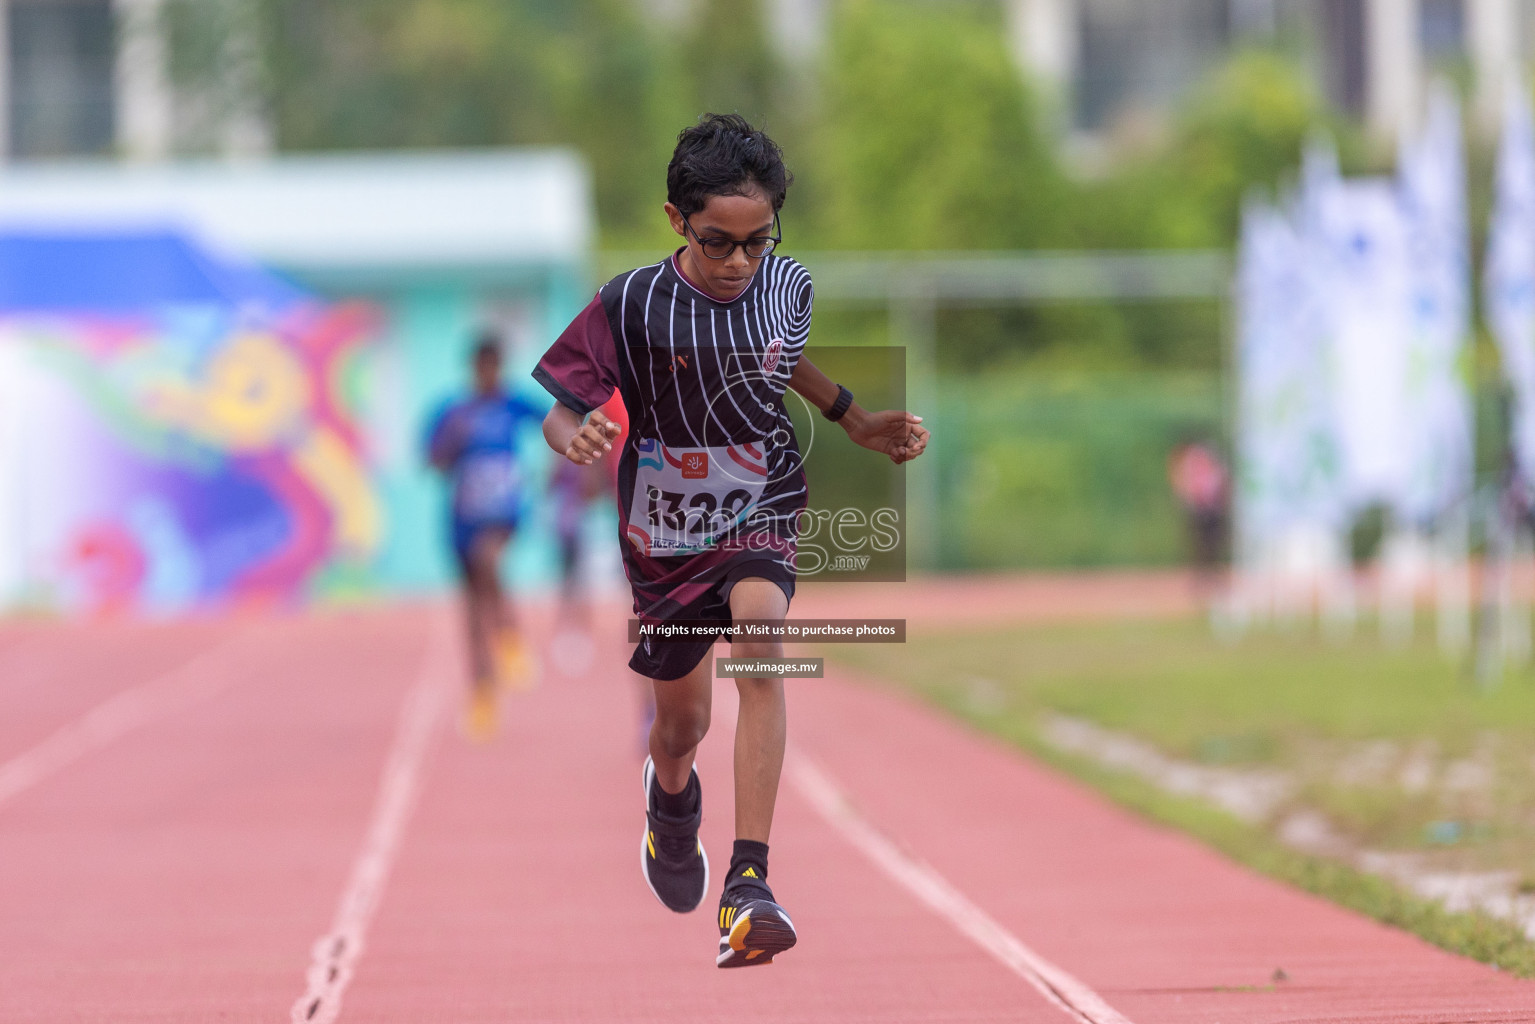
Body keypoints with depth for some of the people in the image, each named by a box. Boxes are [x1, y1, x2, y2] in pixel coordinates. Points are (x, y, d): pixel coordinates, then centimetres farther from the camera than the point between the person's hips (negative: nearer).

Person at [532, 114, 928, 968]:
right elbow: (558, 414, -14)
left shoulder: (789, 286, -9)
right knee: (682, 725, 16)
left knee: (761, 642, -31)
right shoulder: (634, 306, -20)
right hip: (666, 532, 0)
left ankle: (750, 888, -36)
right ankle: (673, 799, 58)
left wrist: (855, 419, 13)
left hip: (761, 511, 0)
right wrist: (580, 439, -36)